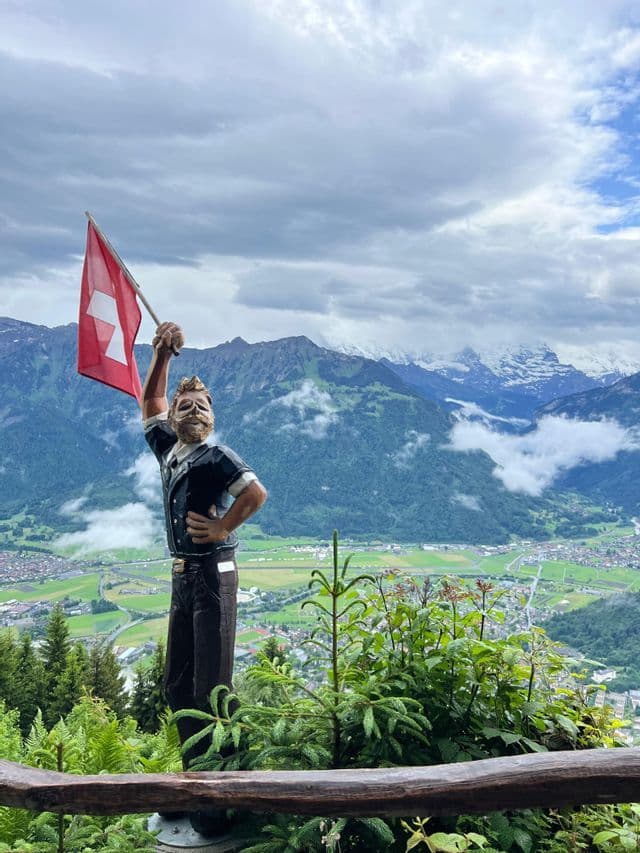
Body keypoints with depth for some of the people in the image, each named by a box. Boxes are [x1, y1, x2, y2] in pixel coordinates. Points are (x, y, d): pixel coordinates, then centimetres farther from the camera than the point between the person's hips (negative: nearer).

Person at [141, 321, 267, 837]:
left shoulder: (216, 457, -11)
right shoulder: (168, 449, 10)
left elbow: (256, 492, -26)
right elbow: (150, 400, 22)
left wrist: (222, 528, -16)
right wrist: (162, 352, 13)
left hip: (212, 576, -8)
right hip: (182, 577, 8)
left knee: (211, 688, -4)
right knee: (177, 686, 15)